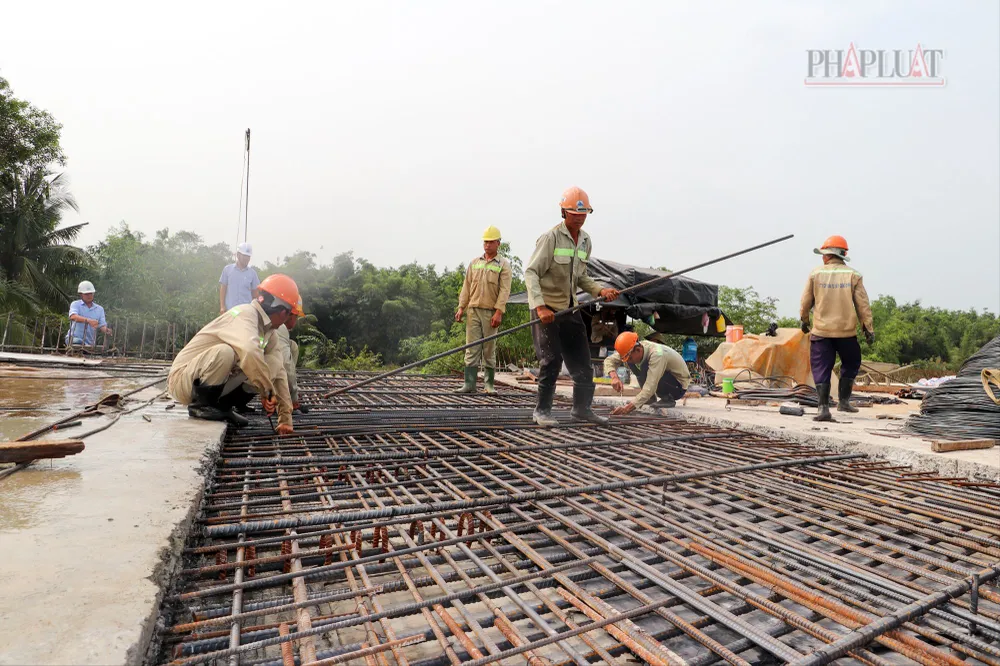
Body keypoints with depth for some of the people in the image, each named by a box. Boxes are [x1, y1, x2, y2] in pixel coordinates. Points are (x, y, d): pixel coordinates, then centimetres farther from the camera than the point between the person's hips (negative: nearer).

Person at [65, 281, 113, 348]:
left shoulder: (100, 309, 12)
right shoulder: (75, 304, 3)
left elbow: (102, 326, 1)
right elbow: (73, 317, -19)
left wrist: (106, 330, -25)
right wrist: (88, 321, -38)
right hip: (74, 339, -3)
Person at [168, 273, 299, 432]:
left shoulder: (267, 331, 3)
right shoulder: (246, 314, -22)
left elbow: (278, 373, -1)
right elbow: (250, 352, -43)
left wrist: (285, 418, -3)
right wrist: (268, 391, -32)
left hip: (210, 385, 8)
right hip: (183, 378, -8)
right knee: (225, 351, -34)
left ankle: (221, 406, 5)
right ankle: (199, 405, -12)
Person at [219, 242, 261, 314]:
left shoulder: (252, 273, 6)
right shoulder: (227, 269, 5)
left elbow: (255, 293, 10)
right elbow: (223, 289, 7)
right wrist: (222, 306, 1)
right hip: (230, 310, 0)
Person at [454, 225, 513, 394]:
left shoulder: (503, 264, 3)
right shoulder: (474, 263, 14)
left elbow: (504, 290, -6)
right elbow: (466, 286, 14)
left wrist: (499, 312, -15)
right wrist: (461, 307, 5)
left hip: (491, 312, -3)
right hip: (473, 310, 3)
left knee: (489, 350, 2)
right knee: (472, 348, 0)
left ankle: (489, 383, 10)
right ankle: (469, 383, 1)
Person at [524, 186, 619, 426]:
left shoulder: (585, 240, 12)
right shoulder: (550, 237, -12)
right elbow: (531, 273, -17)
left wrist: (600, 290, 4)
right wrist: (540, 306, -28)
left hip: (570, 308, 7)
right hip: (546, 308, -7)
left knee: (582, 359, 10)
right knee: (551, 360, -7)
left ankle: (582, 408, 24)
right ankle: (542, 410, 9)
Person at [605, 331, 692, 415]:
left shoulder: (657, 354, -36)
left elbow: (650, 388, -42)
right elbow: (609, 360, -14)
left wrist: (627, 408, -49)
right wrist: (614, 377, -34)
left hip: (679, 387, -7)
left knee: (645, 368, -31)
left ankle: (667, 399, -12)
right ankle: (650, 397, 2)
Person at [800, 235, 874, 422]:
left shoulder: (816, 274, -2)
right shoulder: (853, 275, -1)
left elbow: (806, 302, 4)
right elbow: (863, 305, 0)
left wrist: (804, 320, 21)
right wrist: (869, 328, 6)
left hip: (821, 331, -1)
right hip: (847, 331, 1)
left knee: (821, 369, 3)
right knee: (850, 365, 22)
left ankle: (824, 408, -4)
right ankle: (843, 401, 23)